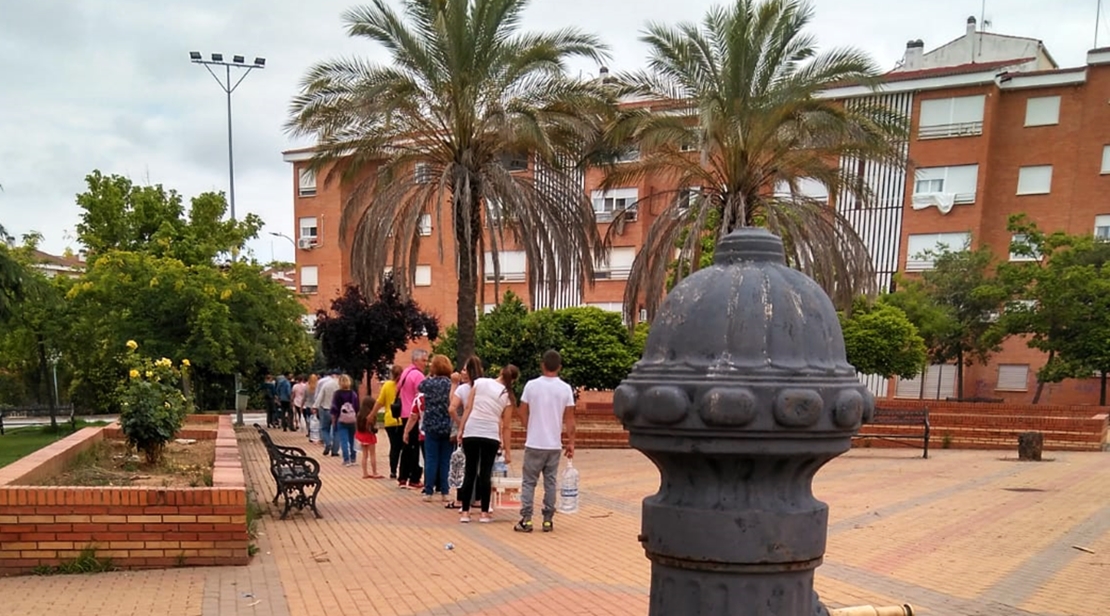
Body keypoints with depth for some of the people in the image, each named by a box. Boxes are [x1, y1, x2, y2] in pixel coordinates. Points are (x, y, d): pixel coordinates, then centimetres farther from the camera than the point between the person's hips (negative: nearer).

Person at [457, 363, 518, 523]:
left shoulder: (480, 382, 3)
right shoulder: (507, 396, 3)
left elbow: (468, 407, 1)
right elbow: (506, 426, 4)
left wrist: (461, 429, 7)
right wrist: (507, 450, 9)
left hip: (471, 432, 1)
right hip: (491, 435, -1)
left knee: (470, 471, 9)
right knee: (485, 473, 8)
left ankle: (465, 512, 9)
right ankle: (484, 513, 10)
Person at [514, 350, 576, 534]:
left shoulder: (531, 385, -5)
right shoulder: (565, 388, -3)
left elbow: (522, 413, 1)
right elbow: (569, 419, -2)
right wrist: (571, 442, 5)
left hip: (534, 444, -1)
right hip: (554, 445, 1)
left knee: (528, 482, 6)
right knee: (550, 482, 9)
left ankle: (526, 520, 2)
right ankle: (548, 520, 12)